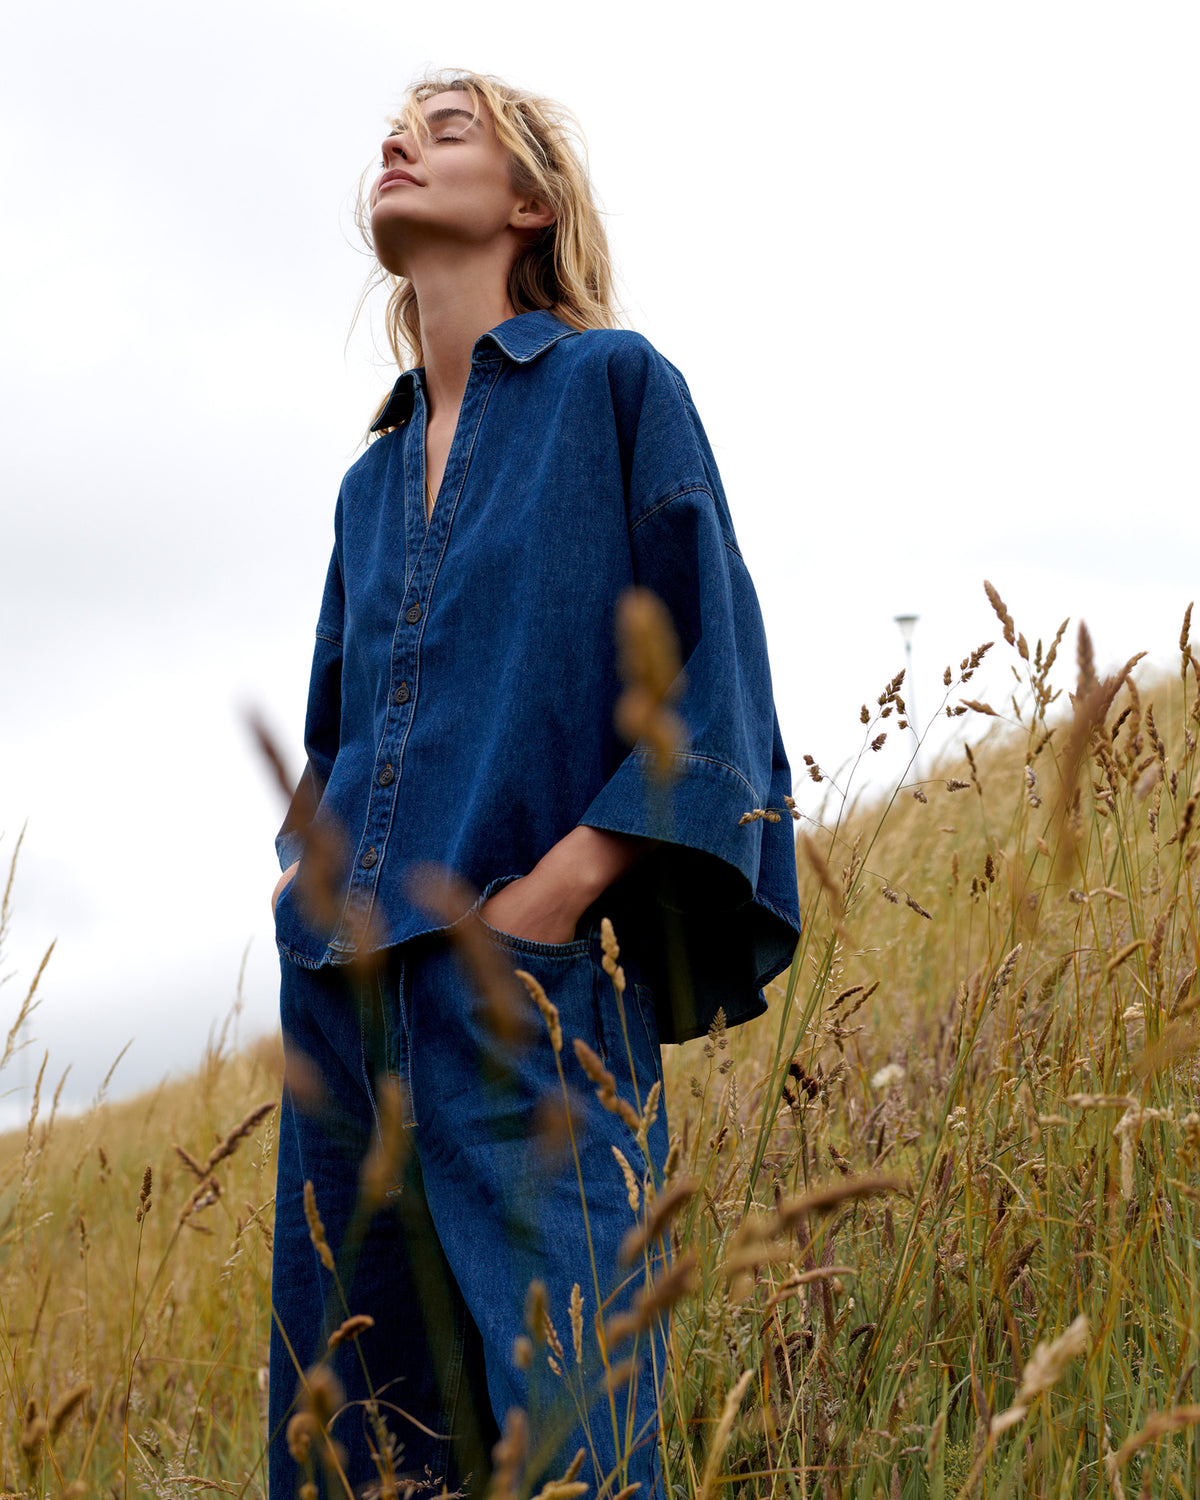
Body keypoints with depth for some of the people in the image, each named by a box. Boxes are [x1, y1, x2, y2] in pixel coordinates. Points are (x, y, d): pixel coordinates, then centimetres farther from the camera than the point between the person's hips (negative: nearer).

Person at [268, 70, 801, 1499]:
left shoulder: (617, 385, 4)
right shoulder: (371, 484, 21)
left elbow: (711, 681, -4)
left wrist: (558, 888, -14)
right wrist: (311, 891, 9)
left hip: (530, 988, -6)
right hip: (348, 992, 6)